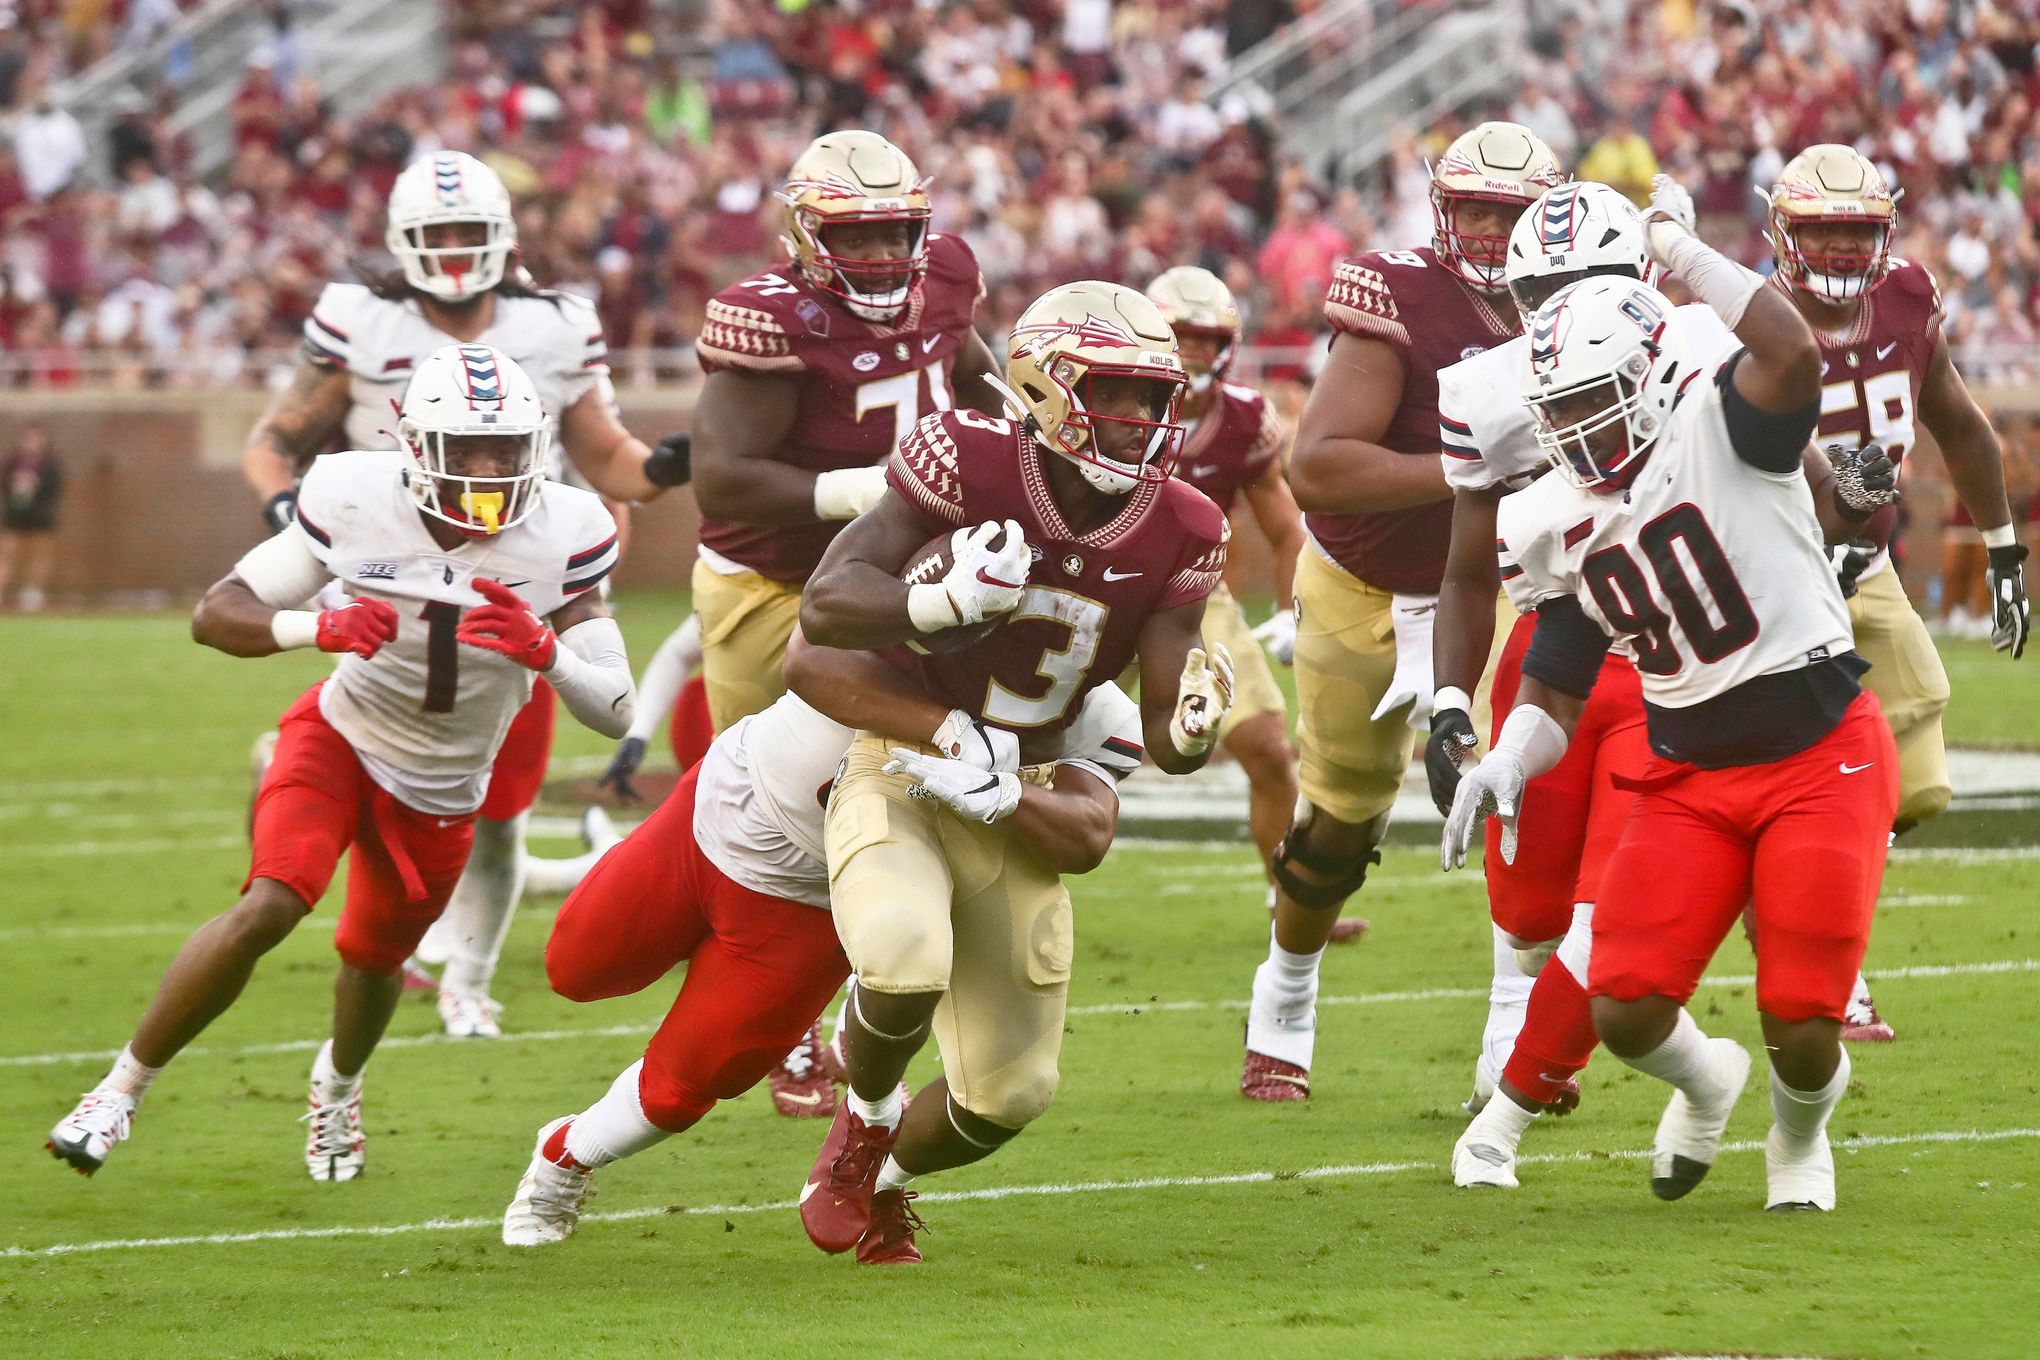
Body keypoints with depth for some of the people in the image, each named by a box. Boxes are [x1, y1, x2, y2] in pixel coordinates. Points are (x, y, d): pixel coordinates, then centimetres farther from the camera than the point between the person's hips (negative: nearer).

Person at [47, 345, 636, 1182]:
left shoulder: (560, 536, -22)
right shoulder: (356, 502, -23)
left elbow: (615, 711, -21)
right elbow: (215, 615, -19)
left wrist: (545, 651, -42)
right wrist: (322, 629, -38)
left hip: (441, 793, 2)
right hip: (340, 737, -2)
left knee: (375, 958, 17)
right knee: (269, 908, -23)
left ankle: (337, 1083, 53)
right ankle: (122, 1090, -8)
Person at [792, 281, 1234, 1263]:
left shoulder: (1177, 536, -6)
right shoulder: (971, 463, -19)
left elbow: (1162, 734, -4)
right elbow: (825, 604, -21)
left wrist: (1190, 731, -29)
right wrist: (942, 602, -40)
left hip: (1012, 810, 5)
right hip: (898, 775, -5)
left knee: (1010, 1092, 5)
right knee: (906, 961, -35)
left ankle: (877, 1179, 40)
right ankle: (865, 1117, 0)